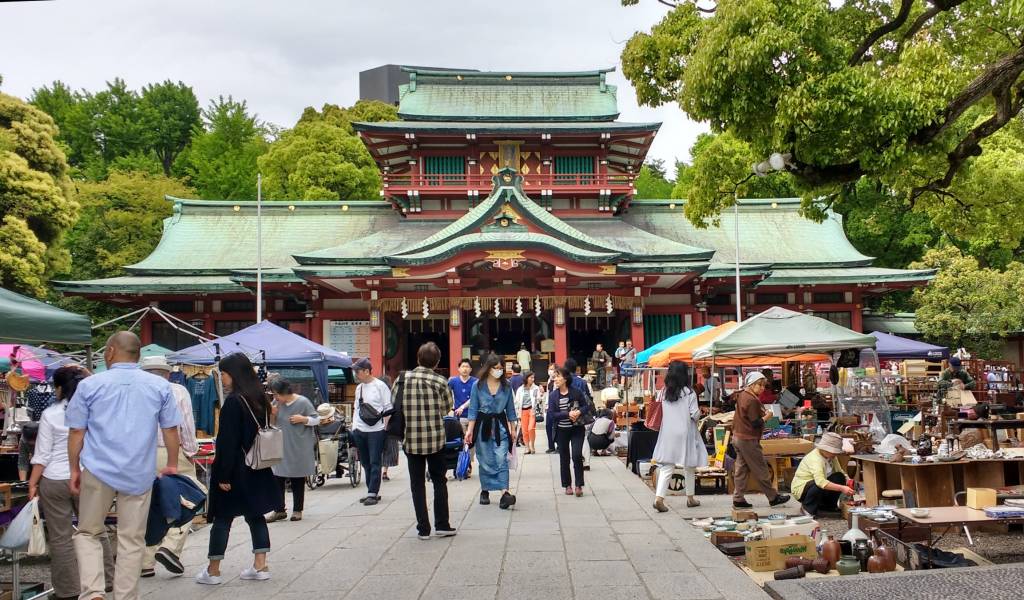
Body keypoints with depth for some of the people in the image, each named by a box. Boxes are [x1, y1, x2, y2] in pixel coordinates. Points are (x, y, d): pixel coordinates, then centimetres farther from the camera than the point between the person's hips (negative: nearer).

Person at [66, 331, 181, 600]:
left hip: (98, 470, -1)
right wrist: (172, 465, 15)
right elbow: (170, 430, 4)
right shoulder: (160, 386, 2)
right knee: (132, 540, 8)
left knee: (88, 533, 13)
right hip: (140, 474, 1)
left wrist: (74, 469, 11)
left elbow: (76, 432, 1)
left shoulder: (90, 385, -1)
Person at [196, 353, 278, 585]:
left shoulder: (234, 402, -16)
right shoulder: (259, 399, 7)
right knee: (255, 514, 12)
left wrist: (224, 475, -16)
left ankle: (213, 570, 8)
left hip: (236, 469, -7)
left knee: (222, 517, 2)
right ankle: (260, 566, 11)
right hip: (258, 470, 7)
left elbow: (228, 442, -18)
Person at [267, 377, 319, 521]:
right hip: (280, 447, 4)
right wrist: (272, 414, -7)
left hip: (299, 448, -4)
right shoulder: (277, 403, 2)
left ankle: (297, 510, 18)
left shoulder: (303, 402, -11)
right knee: (278, 479, 0)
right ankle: (279, 510, 9)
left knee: (298, 480, 7)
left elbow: (317, 419, -4)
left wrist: (302, 419, -20)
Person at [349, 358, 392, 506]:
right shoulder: (359, 388, 15)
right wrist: (354, 428, 13)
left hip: (376, 430, -7)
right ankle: (372, 491, 17)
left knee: (375, 463, -5)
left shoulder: (380, 386, -4)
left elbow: (388, 409, -4)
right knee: (365, 463, 10)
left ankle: (373, 493, -3)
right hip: (360, 430, 7)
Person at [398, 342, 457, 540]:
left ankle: (423, 528, 10)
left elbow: (394, 404, 1)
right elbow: (446, 409, -1)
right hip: (436, 439, -1)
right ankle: (442, 525, 14)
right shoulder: (440, 382, -8)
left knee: (417, 483, 9)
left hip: (411, 440, 1)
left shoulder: (403, 379, -4)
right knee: (439, 481, 13)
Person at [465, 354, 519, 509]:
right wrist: (470, 430, -7)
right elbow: (473, 409, -1)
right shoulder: (478, 385, -2)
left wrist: (513, 429, 10)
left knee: (502, 459, -11)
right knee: (485, 461, 7)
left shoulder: (506, 386, 3)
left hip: (500, 426, 1)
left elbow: (510, 409, 10)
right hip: (483, 425, 0)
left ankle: (504, 493, -20)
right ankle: (484, 491, 22)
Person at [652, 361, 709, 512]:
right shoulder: (689, 393, -10)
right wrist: (699, 411, 10)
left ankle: (659, 497, -14)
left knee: (666, 467, 1)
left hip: (667, 433, 3)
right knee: (689, 467, 14)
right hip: (685, 433, -3)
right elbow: (695, 415, -11)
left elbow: (659, 412, 3)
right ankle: (690, 498, 25)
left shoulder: (664, 392, 0)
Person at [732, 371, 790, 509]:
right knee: (761, 470, 2)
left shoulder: (742, 396, 11)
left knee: (741, 469, 10)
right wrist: (767, 416, -5)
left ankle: (738, 499, 11)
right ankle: (773, 497, 11)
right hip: (748, 440, -9)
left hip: (738, 437, 9)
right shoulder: (752, 400, -19)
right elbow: (756, 424, -20)